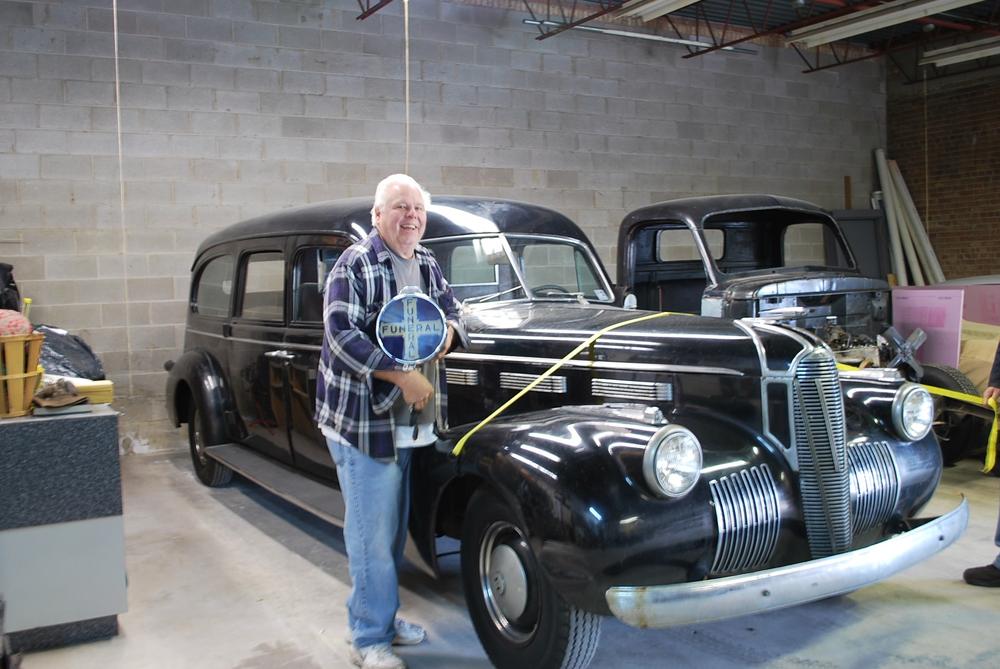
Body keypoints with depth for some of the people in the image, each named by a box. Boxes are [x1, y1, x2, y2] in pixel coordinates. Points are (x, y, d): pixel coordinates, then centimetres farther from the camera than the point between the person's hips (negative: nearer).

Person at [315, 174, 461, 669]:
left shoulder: (427, 265, 11)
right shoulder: (355, 265, -11)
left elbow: (450, 306, 25)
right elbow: (341, 334, -19)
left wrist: (449, 329, 1)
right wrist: (403, 376, -23)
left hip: (410, 420, 7)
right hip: (361, 419, -7)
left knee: (393, 529, 17)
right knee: (372, 531, -3)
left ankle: (380, 615, 32)